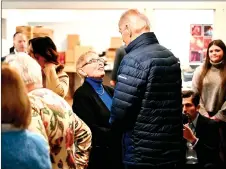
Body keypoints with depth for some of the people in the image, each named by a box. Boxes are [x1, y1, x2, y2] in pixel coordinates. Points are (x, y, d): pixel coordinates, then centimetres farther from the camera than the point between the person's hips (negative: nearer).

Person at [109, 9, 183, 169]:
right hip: (172, 148, 8)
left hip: (143, 152, -7)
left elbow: (120, 110, -20)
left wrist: (114, 123, 0)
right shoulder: (171, 57, 10)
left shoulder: (134, 59, -17)